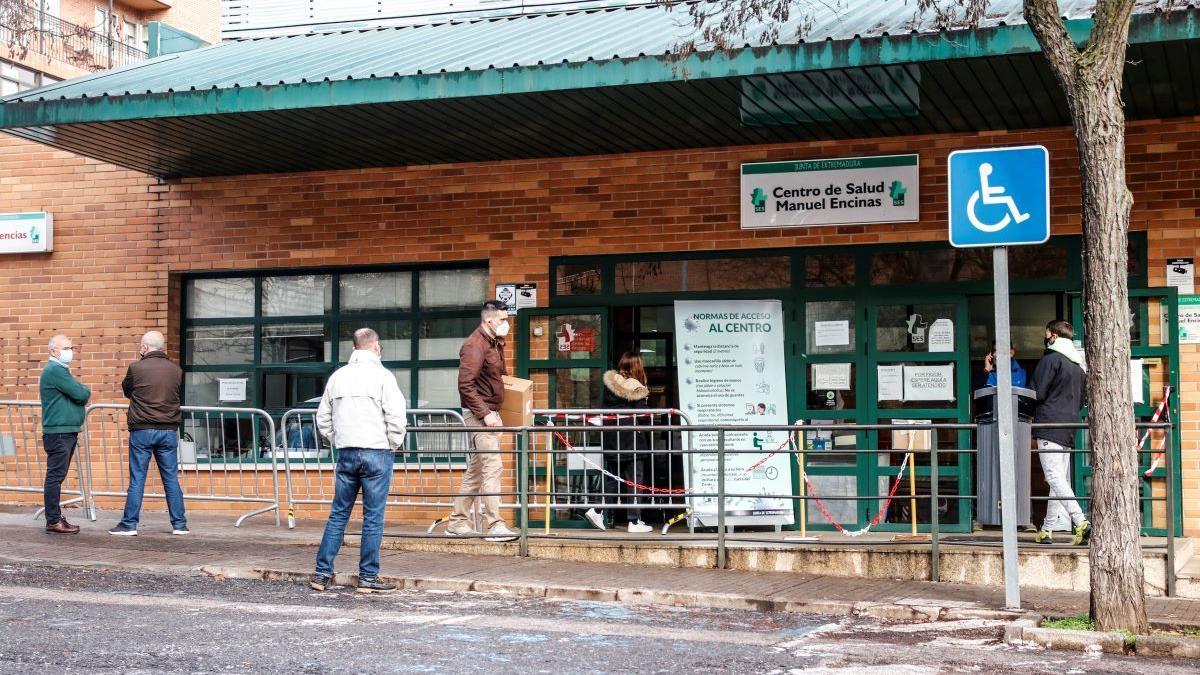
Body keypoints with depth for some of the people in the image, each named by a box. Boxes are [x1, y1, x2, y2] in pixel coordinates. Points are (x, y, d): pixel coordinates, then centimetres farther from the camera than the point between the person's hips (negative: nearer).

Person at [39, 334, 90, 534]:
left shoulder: (61, 370, 20)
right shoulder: (55, 370, -13)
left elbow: (79, 396, 21)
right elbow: (82, 394, -17)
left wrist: (81, 392, 1)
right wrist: (85, 390, 3)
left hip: (67, 432, 10)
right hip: (58, 433, -10)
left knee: (57, 477, 12)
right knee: (55, 476, -8)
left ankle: (55, 517, 17)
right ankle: (53, 521, -7)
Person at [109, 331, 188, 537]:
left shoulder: (136, 368, -7)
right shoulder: (176, 371, 2)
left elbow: (126, 390, 9)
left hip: (142, 430, -3)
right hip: (169, 430, 3)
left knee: (137, 480, 3)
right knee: (171, 479, 8)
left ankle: (129, 524, 6)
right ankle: (179, 524, 9)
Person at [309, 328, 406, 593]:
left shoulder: (337, 376, 11)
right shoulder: (382, 376, -6)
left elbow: (323, 419, 16)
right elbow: (396, 417, -12)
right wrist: (393, 446, 2)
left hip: (346, 453, 5)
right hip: (376, 452, -5)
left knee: (338, 514, 11)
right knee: (373, 517, 0)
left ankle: (322, 572, 11)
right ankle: (368, 577, 3)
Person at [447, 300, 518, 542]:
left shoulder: (495, 344, 16)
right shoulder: (475, 345, -15)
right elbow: (465, 385, -22)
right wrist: (485, 414, -25)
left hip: (489, 414, 10)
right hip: (479, 414, -10)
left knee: (475, 470, 13)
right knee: (492, 467, -14)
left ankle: (457, 523, 19)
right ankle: (495, 525, -16)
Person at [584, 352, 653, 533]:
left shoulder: (610, 383, 4)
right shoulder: (637, 389, -8)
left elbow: (606, 408, 8)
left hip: (610, 436, 5)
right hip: (631, 437, -5)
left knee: (612, 477, 15)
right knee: (634, 480, 1)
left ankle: (598, 511, 3)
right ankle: (634, 521, 1)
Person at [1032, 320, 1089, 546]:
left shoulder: (1051, 359, -8)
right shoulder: (1077, 364, 19)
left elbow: (1039, 393, -11)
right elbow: (1081, 401, 22)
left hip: (1049, 424, -9)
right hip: (1069, 427, 9)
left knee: (1054, 477, -13)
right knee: (1061, 478, 8)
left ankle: (1081, 522, -26)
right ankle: (1047, 530, 12)